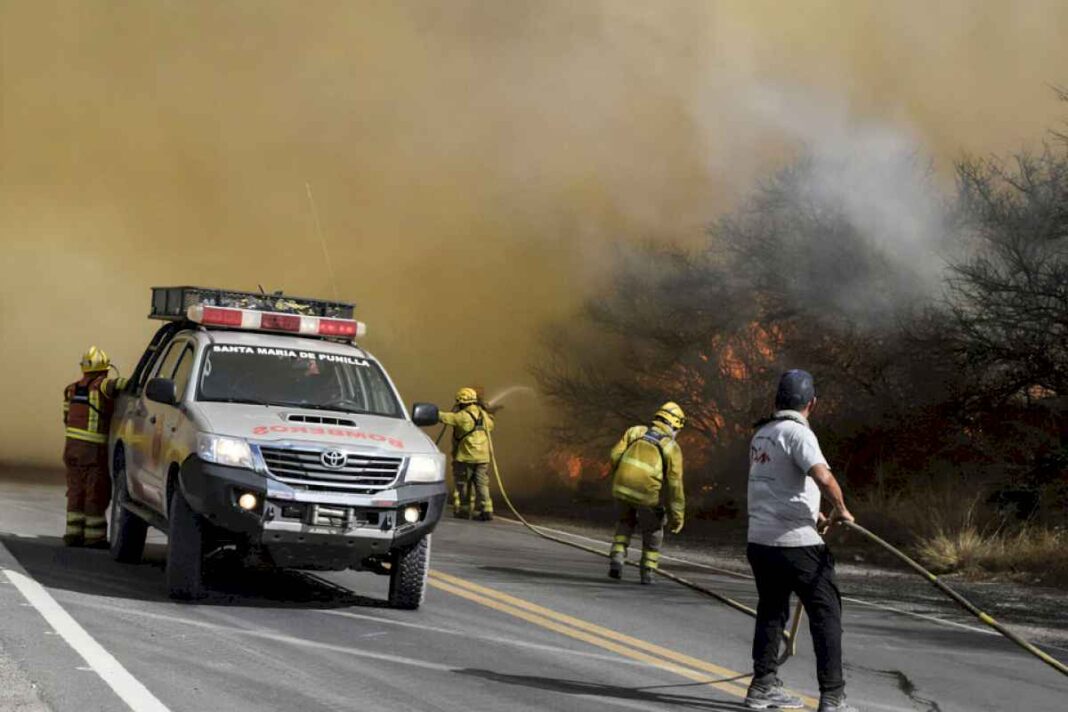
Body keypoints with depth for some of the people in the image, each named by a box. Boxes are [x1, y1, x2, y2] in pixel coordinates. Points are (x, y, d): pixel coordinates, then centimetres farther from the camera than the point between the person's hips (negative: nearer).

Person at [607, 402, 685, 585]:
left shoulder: (635, 432, 12)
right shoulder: (672, 448, 3)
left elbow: (615, 455, 2)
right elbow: (674, 484, -3)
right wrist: (677, 516, 1)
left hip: (622, 487, 3)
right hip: (648, 493, -2)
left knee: (626, 522, 29)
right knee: (652, 531, 23)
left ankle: (617, 557, 10)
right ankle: (647, 572, 22)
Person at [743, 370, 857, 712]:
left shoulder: (762, 434, 13)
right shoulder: (797, 432, -13)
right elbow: (823, 477, -28)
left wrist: (812, 514, 26)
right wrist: (840, 509, -10)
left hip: (760, 540, 8)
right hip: (796, 543, -8)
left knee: (771, 612, 19)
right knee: (826, 614, -2)